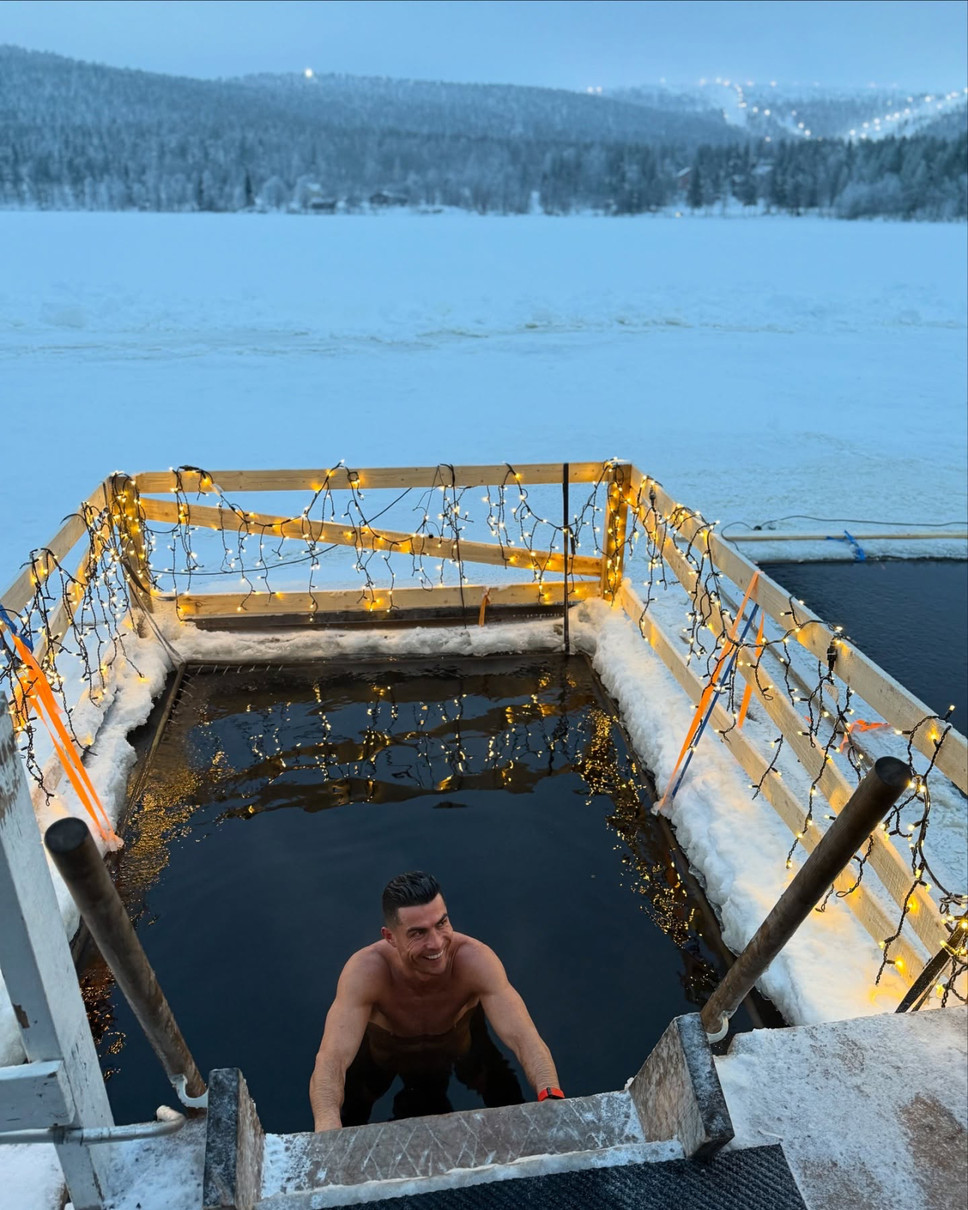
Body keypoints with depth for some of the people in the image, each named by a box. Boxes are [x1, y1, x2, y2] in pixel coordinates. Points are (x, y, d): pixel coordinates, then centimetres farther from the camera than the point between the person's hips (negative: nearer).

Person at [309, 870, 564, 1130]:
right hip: (383, 1048, 0)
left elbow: (523, 1037, -42)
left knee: (512, 1110, -5)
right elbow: (331, 1060, -46)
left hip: (462, 1039, 1)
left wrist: (552, 1098, -61)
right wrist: (328, 1131, -65)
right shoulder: (366, 970, -39)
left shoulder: (475, 960, -38)